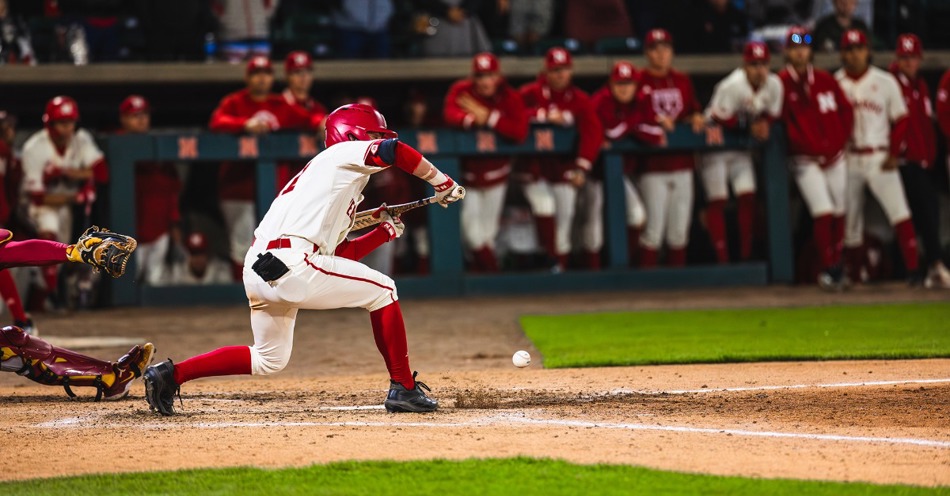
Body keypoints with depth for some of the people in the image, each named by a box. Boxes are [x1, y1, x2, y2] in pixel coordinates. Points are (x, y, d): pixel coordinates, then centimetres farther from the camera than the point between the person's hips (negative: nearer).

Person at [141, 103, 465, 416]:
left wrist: (383, 233, 27)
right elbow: (395, 150, -12)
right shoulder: (346, 152, 7)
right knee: (381, 290, 4)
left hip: (257, 272, 9)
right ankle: (403, 389, 3)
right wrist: (442, 183, -2)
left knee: (268, 360, 24)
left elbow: (337, 255, 29)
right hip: (290, 265, -9)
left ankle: (170, 374, 20)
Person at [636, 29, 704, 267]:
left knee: (679, 230, 8)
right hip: (653, 166, -5)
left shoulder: (683, 81, 14)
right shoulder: (638, 82, -3)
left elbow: (695, 111, 19)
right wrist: (654, 120, -20)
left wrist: (696, 118, -2)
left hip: (682, 164, 5)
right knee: (653, 228, -8)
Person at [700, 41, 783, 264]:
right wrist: (750, 126, -25)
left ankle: (746, 256, 9)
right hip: (716, 145, -5)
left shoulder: (774, 85, -12)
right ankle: (722, 260, -5)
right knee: (716, 202, -6)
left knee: (748, 199, 0)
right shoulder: (731, 86, -29)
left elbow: (772, 114, 0)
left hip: (741, 149, 5)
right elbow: (720, 118, -23)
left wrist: (763, 124, -22)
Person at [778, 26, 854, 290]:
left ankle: (836, 264, 21)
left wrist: (839, 144, -2)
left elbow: (846, 110, 9)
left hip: (835, 157, 4)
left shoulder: (825, 80, 7)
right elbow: (784, 122, -9)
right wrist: (812, 149, -14)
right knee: (823, 213, -15)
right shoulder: (781, 83, -4)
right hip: (806, 161, -4)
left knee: (839, 213, 7)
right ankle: (828, 269, -8)